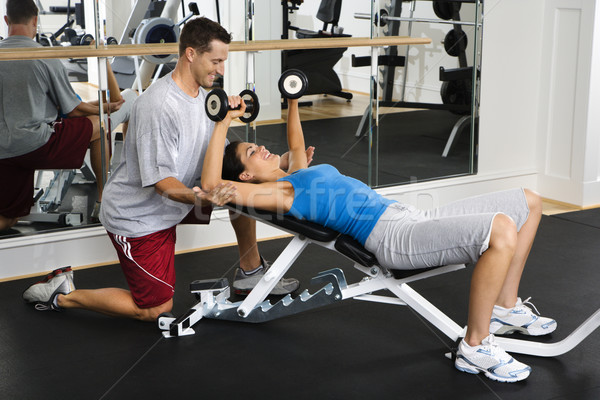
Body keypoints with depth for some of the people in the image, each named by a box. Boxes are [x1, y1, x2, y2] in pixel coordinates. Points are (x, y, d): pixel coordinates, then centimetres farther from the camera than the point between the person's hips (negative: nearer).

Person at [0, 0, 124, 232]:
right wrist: (106, 108, 20)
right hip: (35, 145, -5)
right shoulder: (46, 58, -8)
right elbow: (73, 110, 1)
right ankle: (104, 195, 24)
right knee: (99, 125, 17)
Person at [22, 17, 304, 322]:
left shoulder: (200, 93, 1)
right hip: (138, 215, -9)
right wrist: (201, 198, -46)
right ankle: (62, 294, 12)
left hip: (175, 201, 9)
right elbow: (162, 181, -29)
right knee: (155, 309, -1)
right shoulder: (159, 107, -29)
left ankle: (250, 272, 12)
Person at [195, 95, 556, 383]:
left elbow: (297, 146, 49)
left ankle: (506, 308, 14)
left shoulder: (296, 176, 25)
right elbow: (211, 185, -12)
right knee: (502, 230, -33)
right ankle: (475, 347, -19)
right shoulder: (274, 191, 1)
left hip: (412, 217, 10)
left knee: (529, 202, 10)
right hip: (392, 237, -10)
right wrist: (224, 123, -9)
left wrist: (293, 103, 44)